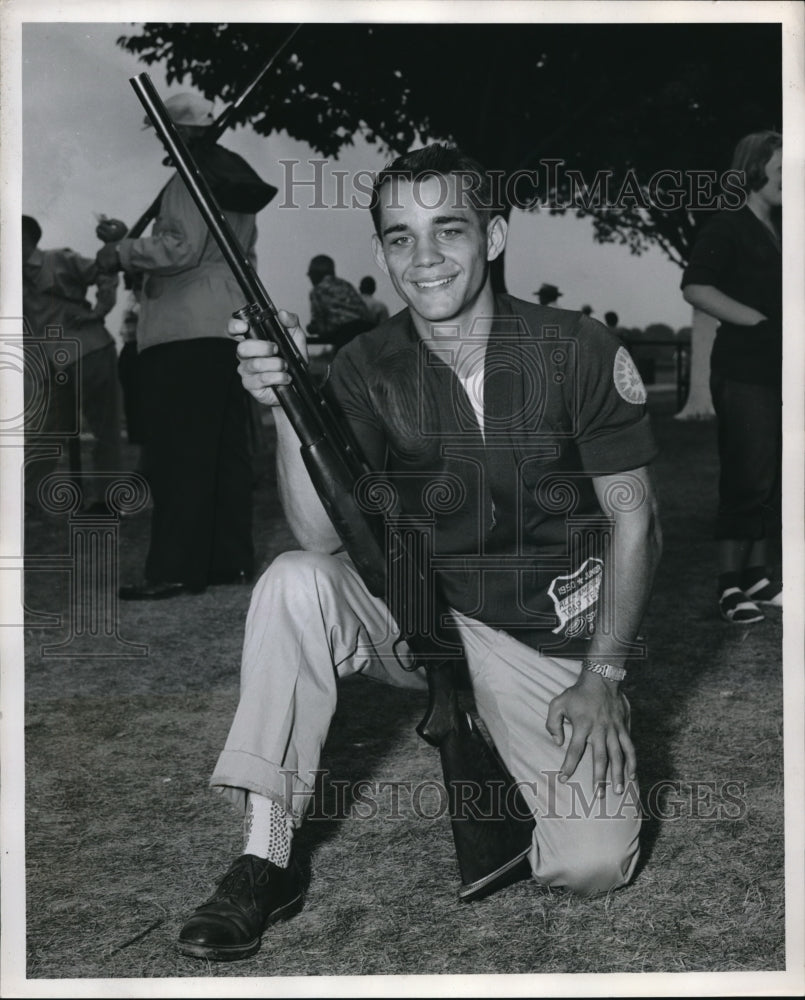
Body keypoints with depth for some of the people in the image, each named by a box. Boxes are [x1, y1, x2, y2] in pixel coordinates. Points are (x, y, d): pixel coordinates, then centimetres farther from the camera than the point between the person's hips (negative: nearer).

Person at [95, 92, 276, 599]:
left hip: (185, 331, -9)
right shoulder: (235, 181, 20)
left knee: (177, 452, -9)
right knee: (227, 448, 10)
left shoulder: (189, 179, -7)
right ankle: (231, 558, 14)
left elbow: (183, 249, -18)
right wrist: (131, 241, 24)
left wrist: (122, 251, -5)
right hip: (233, 327, 9)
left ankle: (175, 569, -10)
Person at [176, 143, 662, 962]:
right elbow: (322, 537, -14)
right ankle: (266, 860, -18)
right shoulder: (367, 371, -4)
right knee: (294, 583, -28)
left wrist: (600, 678, -9)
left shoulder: (578, 352, -9)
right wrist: (284, 407, -28)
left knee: (592, 864, -18)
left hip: (547, 640, -1)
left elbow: (633, 518, -4)